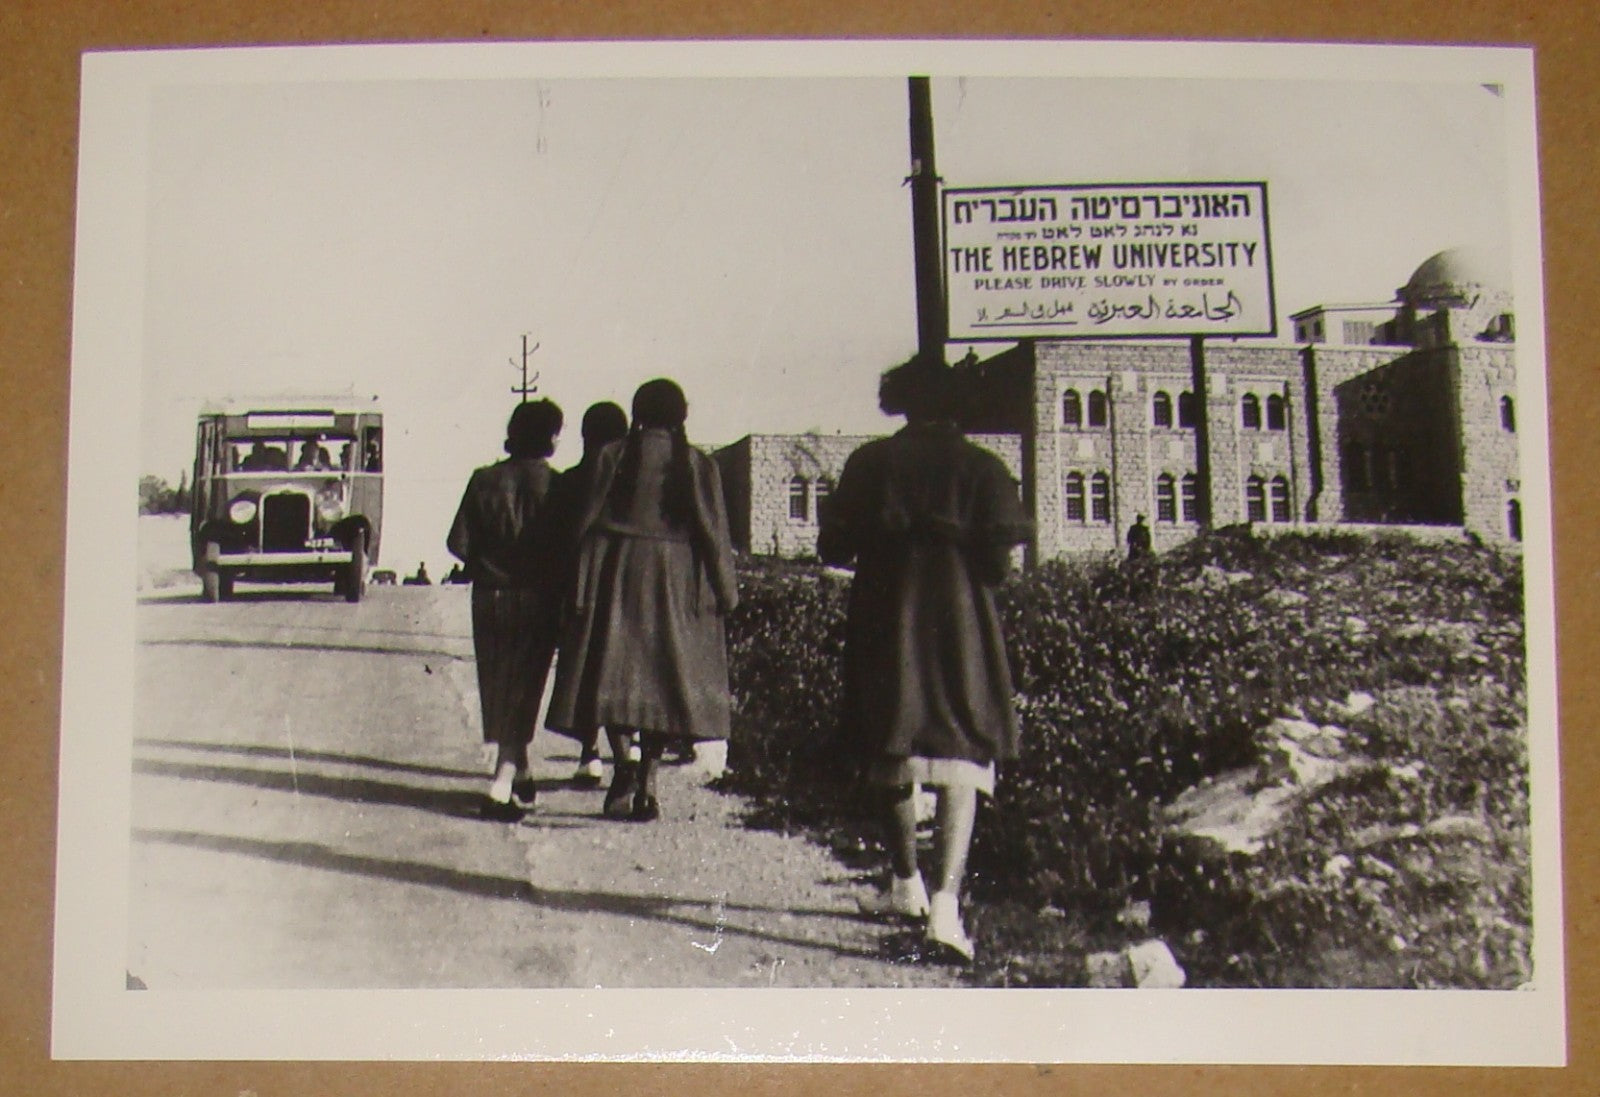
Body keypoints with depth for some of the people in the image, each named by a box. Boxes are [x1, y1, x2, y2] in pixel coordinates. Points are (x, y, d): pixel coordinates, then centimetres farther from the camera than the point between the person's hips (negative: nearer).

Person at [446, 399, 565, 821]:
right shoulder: (555, 485, -9)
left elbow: (459, 542, -4)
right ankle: (503, 783, -9)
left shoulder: (484, 481, -2)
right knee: (523, 688, 2)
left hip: (490, 597, 3)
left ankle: (517, 775, 28)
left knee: (497, 688, 17)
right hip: (536, 599, -3)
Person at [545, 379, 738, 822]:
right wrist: (725, 593, 8)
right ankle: (646, 784, 0)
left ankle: (623, 768, -12)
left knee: (616, 670, 3)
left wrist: (580, 586, 2)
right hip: (676, 583, 1)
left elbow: (586, 522, -2)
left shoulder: (612, 457, 1)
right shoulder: (698, 466, 2)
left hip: (616, 576, 0)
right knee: (664, 677, 4)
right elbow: (714, 534, 1)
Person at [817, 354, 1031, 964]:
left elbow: (832, 548, 3)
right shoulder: (981, 467, 0)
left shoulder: (871, 462, 3)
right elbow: (1004, 558, -8)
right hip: (961, 625, -2)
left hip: (885, 622, 2)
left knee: (893, 758, 17)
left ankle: (907, 885, 30)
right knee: (959, 763, -5)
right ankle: (946, 901, -20)